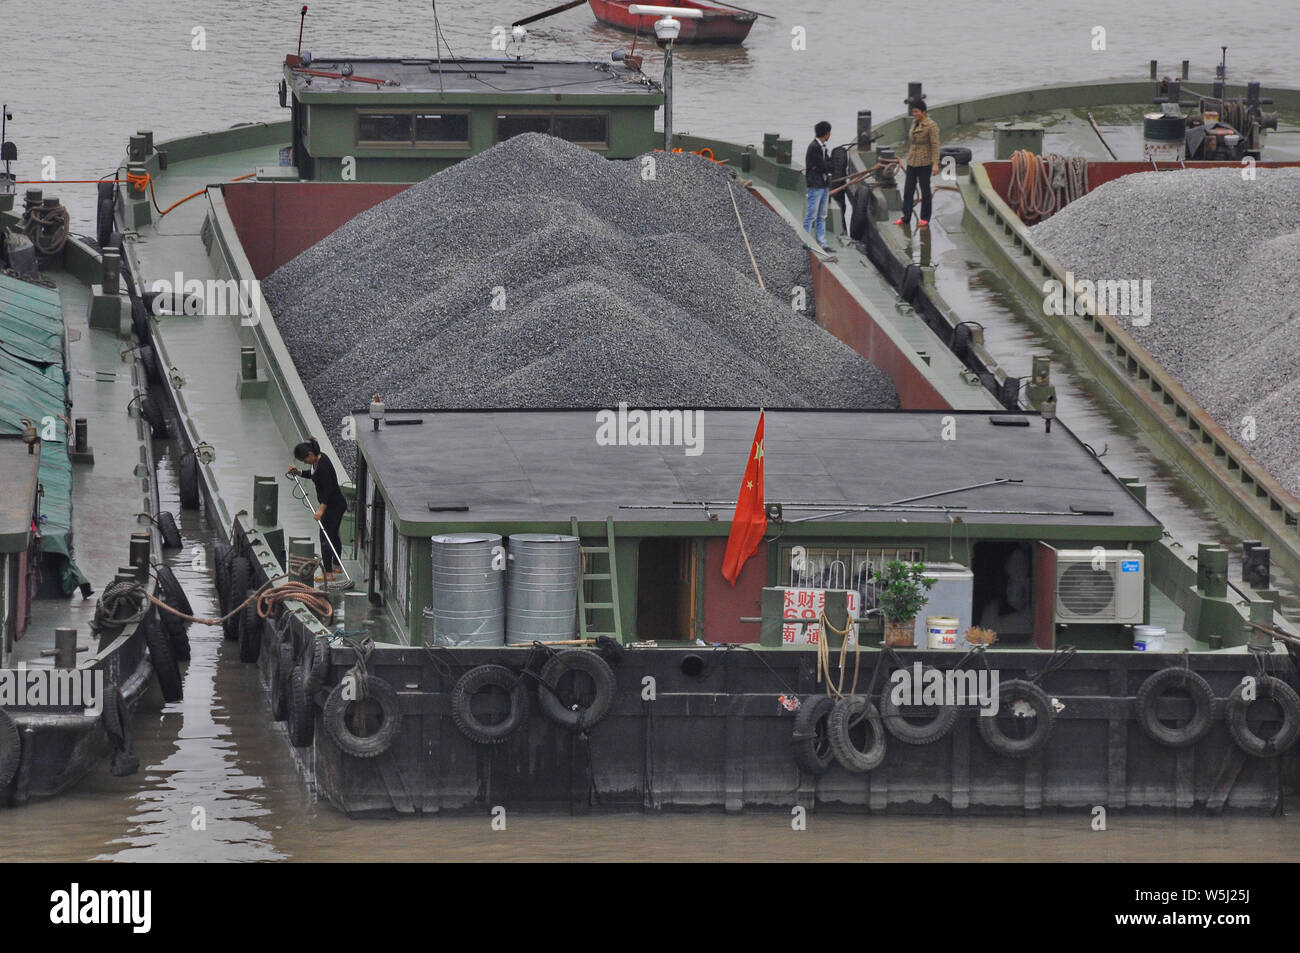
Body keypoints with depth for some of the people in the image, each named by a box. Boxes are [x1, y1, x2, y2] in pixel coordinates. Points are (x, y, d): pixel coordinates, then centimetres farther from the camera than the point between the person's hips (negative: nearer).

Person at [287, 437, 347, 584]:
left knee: (326, 536, -6)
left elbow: (328, 489, -30)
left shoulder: (323, 465, -27)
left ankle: (328, 573, -4)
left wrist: (321, 510, -35)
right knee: (333, 534, 23)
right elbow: (313, 475, 21)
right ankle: (336, 565, 38)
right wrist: (298, 472, 6)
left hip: (333, 505, -10)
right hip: (338, 502, 10)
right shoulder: (318, 460, 2)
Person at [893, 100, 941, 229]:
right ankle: (905, 217, 7)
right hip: (912, 162, 7)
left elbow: (935, 145, -15)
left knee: (925, 190, 2)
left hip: (924, 163, -7)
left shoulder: (931, 126, -13)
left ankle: (925, 218, 10)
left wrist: (935, 164, -20)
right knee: (908, 190, 4)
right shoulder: (914, 123, 10)